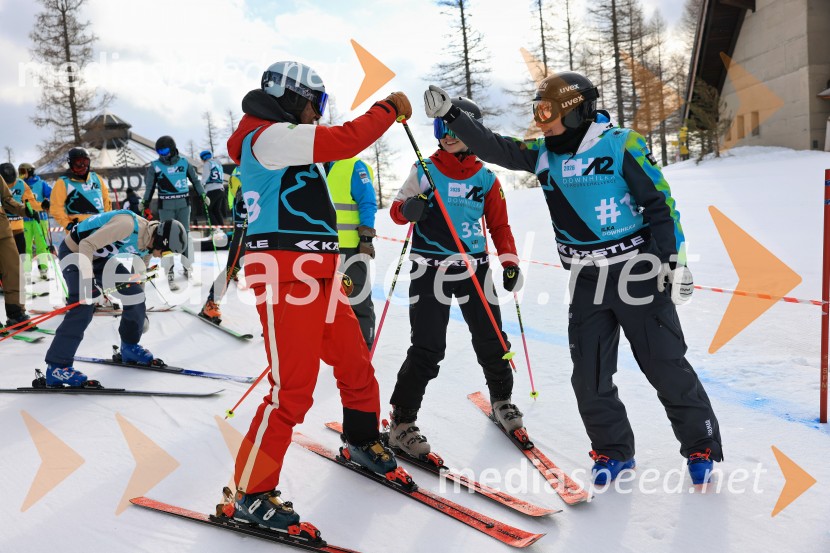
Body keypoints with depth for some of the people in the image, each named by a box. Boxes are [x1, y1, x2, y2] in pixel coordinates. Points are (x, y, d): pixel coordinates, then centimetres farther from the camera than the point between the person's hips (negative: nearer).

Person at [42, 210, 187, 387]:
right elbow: (87, 245, -33)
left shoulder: (148, 244, -3)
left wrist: (141, 310, 20)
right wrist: (87, 277, -43)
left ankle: (129, 348, 21)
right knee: (83, 308, -21)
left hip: (100, 257, 9)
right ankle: (56, 367, -15)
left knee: (135, 294, 2)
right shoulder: (128, 225, -32)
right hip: (75, 251, -8)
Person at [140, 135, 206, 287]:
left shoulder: (184, 162, 3)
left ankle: (186, 267, 20)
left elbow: (195, 180, 14)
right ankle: (170, 273, 0)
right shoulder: (155, 166, 1)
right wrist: (144, 203, 3)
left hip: (184, 204, 2)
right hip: (165, 206, -1)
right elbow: (150, 187, 7)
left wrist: (203, 196, 14)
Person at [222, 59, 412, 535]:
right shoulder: (267, 136, -10)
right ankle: (250, 494, 8)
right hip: (285, 277, -10)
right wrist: (389, 108, -6)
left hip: (318, 276, 10)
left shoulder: (282, 140, 23)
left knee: (355, 362, 17)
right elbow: (346, 140, -18)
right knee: (292, 389, -8)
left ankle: (362, 442, 39)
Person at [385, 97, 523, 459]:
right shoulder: (425, 170, 1)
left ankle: (501, 399, 36)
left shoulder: (486, 178, 7)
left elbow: (499, 225, 12)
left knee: (491, 340, 11)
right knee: (427, 348, -8)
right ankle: (401, 421, 6)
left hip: (474, 268, 3)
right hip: (430, 269, -3)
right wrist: (409, 209, -19)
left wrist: (510, 261, 0)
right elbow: (397, 209, 4)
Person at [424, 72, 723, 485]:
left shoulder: (621, 145, -11)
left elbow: (660, 203, -9)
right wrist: (450, 116, -6)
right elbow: (494, 148, 3)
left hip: (638, 273, -5)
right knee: (589, 376, 6)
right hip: (587, 281, 5)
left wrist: (675, 261, -13)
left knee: (666, 365, 3)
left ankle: (701, 446, 22)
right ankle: (613, 450, 25)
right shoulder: (543, 154, 4)